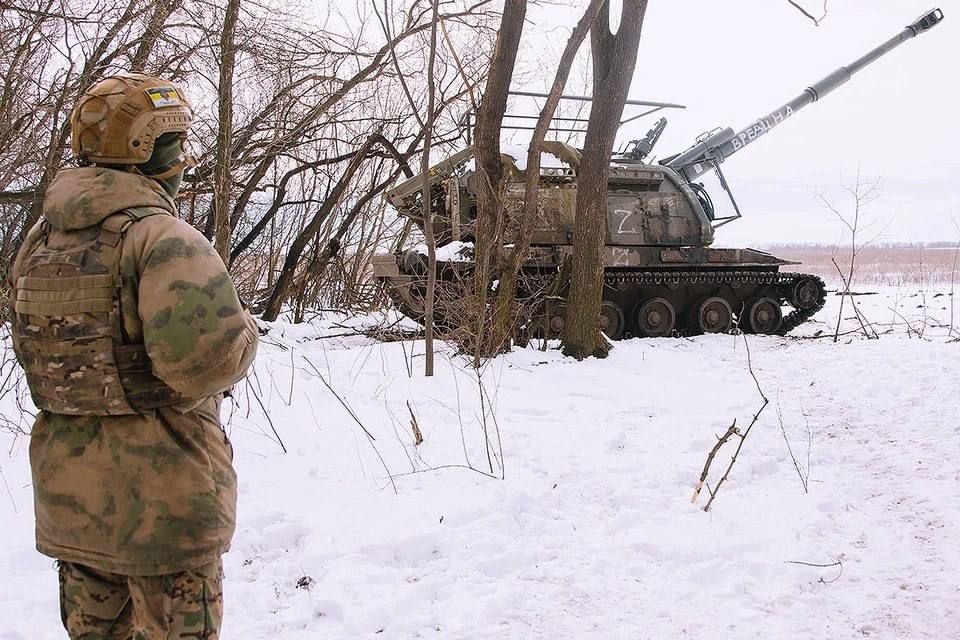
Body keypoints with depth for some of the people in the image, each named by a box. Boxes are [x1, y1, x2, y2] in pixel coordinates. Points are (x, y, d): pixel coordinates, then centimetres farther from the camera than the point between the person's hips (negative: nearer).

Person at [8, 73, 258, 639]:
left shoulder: (41, 239, 7)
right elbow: (206, 355, -31)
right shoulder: (162, 237, -19)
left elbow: (30, 350, 15)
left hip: (68, 490, 8)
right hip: (162, 491, -7)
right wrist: (243, 331, -11)